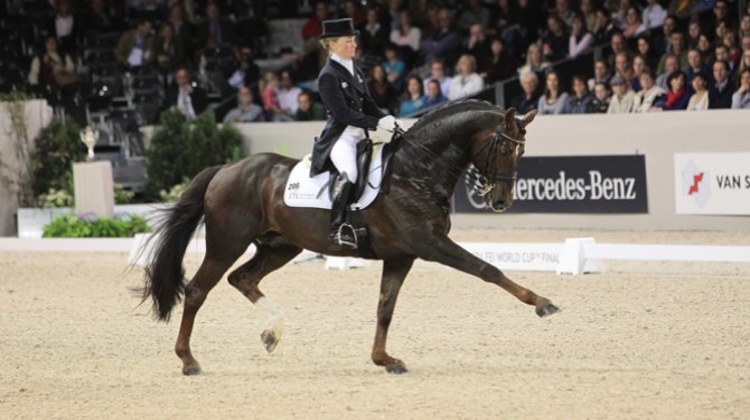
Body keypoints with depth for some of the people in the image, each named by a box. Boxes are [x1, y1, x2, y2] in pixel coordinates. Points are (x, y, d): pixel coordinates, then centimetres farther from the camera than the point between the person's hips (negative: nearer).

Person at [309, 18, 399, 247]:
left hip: (361, 135, 9)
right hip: (340, 136, -9)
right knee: (349, 173, -34)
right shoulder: (328, 76, -9)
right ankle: (337, 228, -32)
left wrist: (387, 119, -2)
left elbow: (368, 104, 18)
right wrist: (376, 124, -19)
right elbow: (342, 113, -16)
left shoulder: (355, 72, 16)